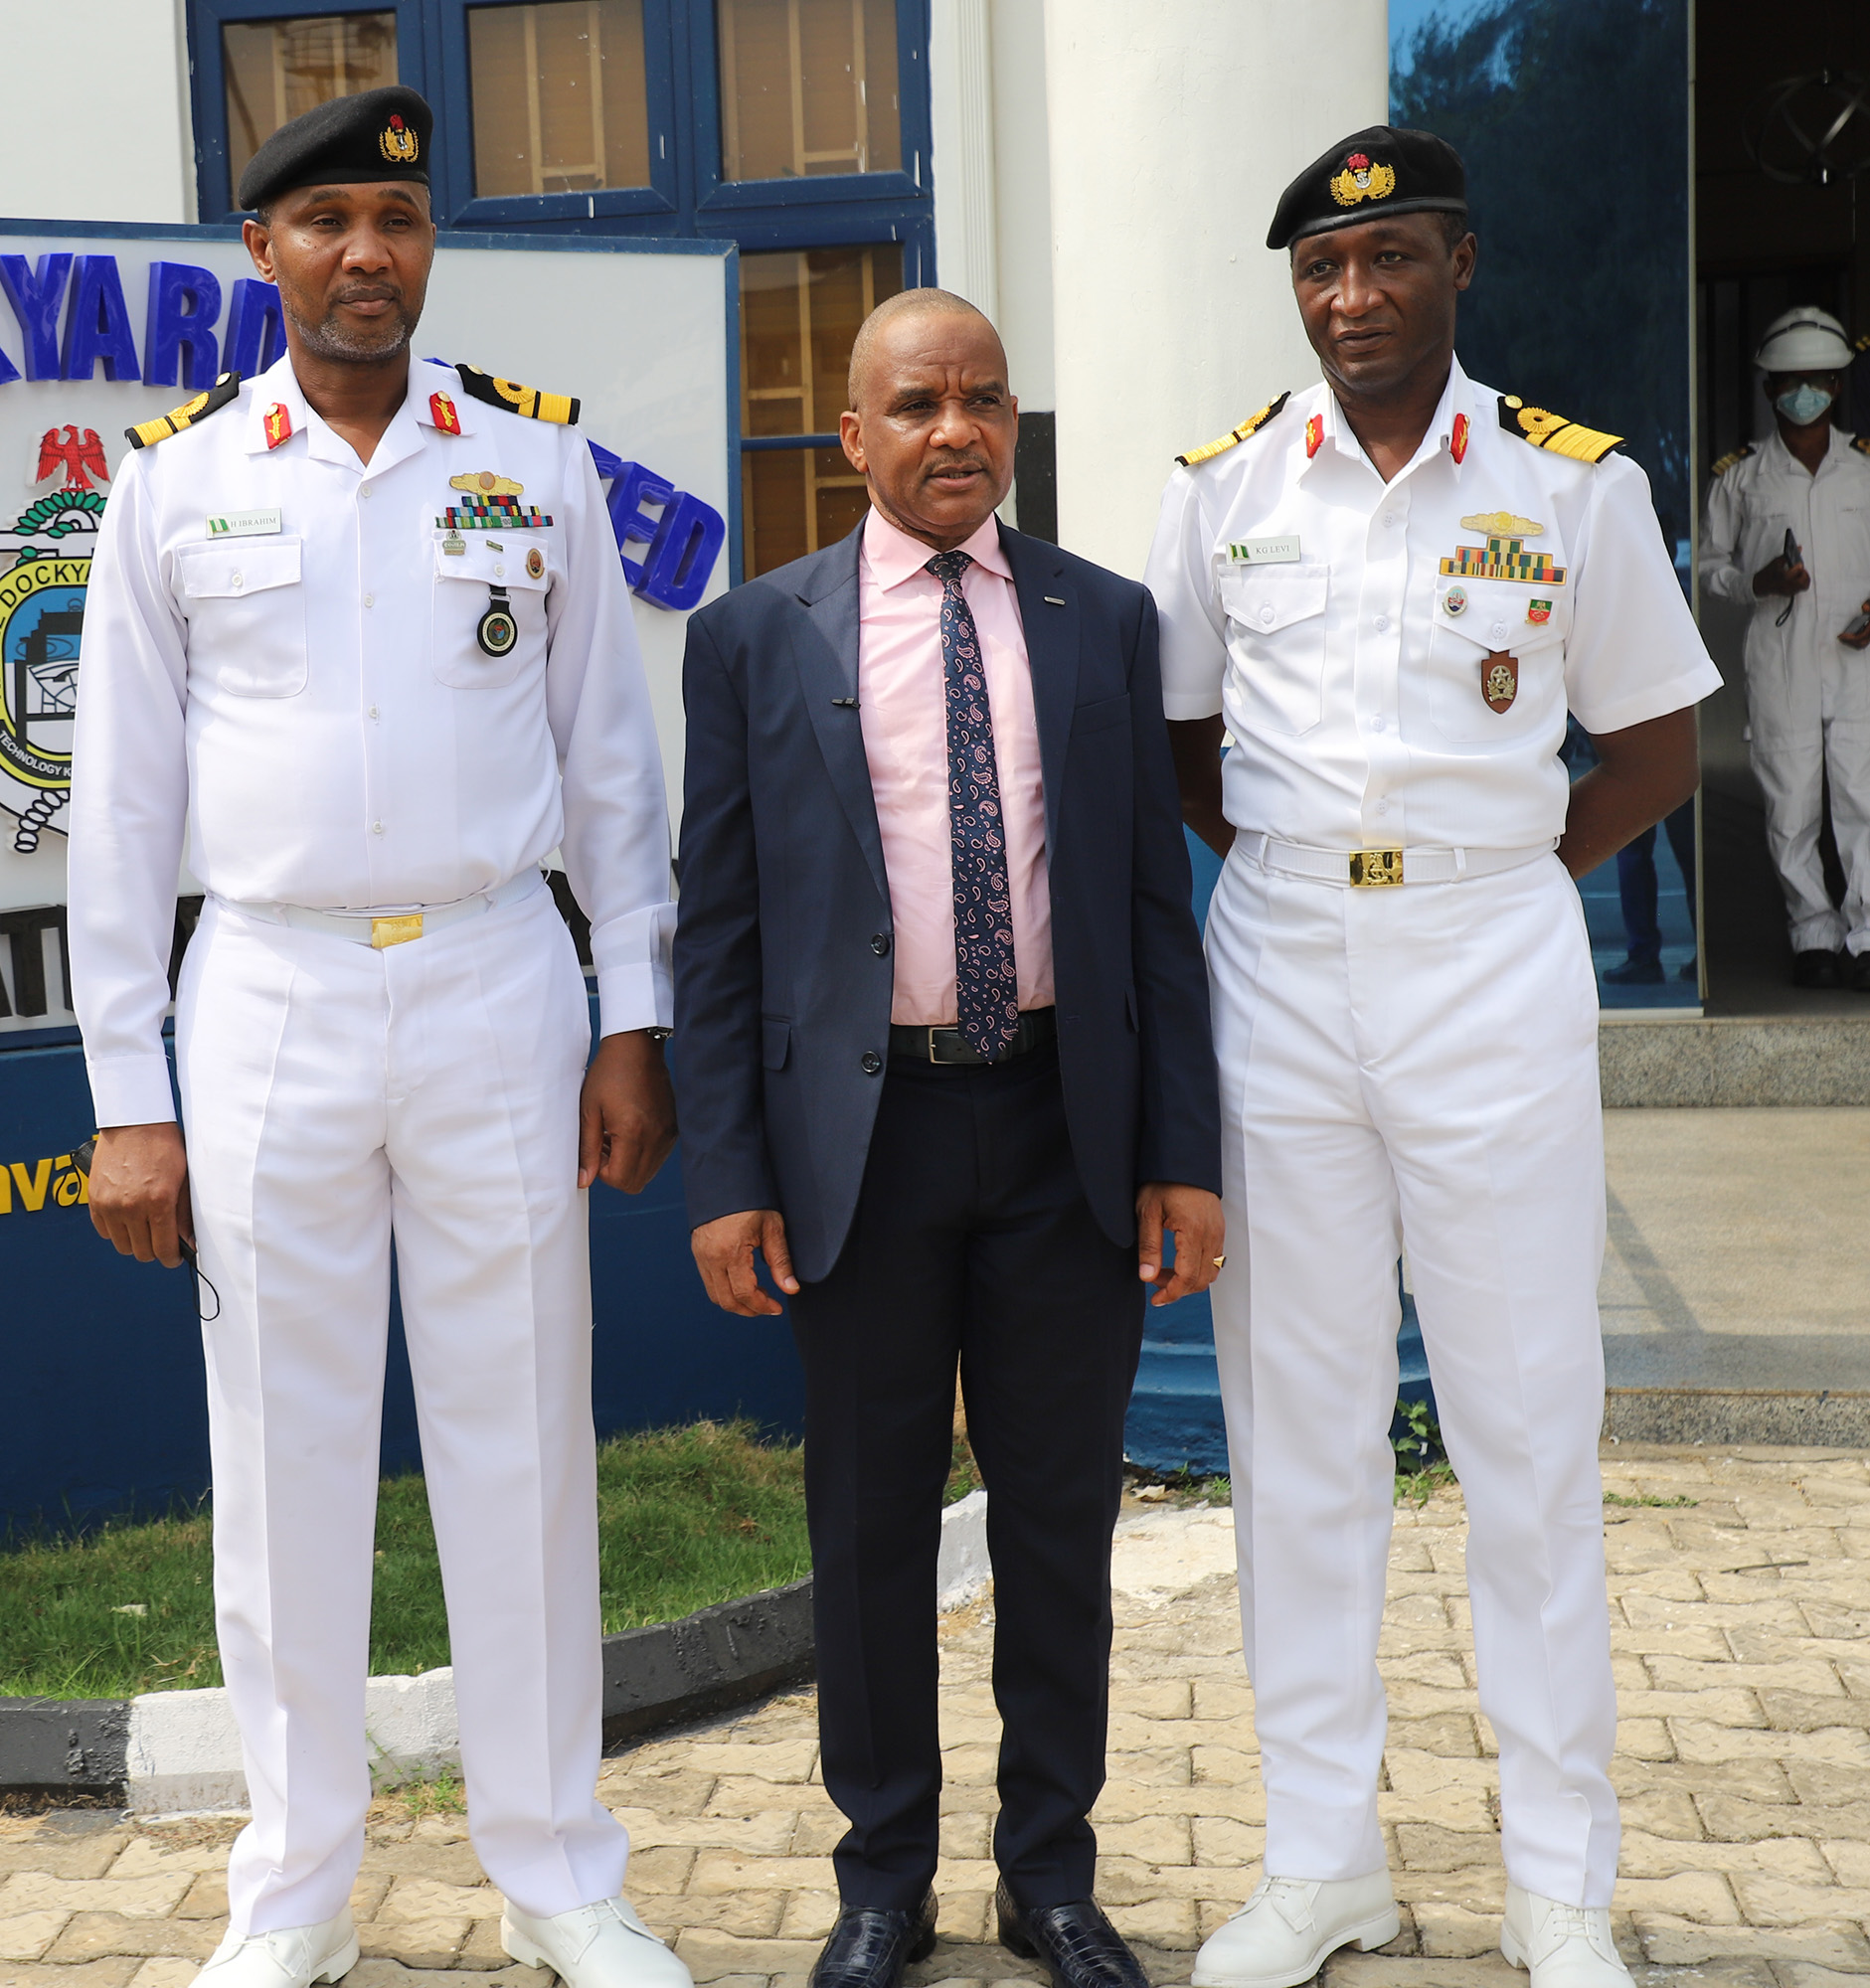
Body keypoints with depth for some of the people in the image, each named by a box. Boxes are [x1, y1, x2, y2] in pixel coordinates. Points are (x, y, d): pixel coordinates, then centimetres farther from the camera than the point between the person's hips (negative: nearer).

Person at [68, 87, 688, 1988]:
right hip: (265, 999, 0)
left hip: (498, 988, 0)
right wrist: (125, 1097, 1)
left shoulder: (536, 461, 5)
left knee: (519, 1440, 7)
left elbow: (612, 759, 8)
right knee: (283, 1458, 7)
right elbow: (122, 804, 4)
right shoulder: (176, 480, 4)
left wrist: (637, 1024, 2)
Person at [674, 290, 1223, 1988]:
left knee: (1060, 1517, 11)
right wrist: (726, 1174, -5)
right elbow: (717, 927, 1)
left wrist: (1183, 1149, -1)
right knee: (870, 1528, 9)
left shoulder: (1105, 621, 6)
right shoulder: (756, 638, 2)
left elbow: (1156, 897, 5)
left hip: (1066, 1128, 1)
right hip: (863, 1131, -1)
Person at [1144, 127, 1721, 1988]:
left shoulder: (1574, 486, 0)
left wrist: (1489, 892, 0)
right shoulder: (1224, 489, 5)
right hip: (1277, 973, 2)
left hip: (1494, 976, -2)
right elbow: (1168, 728, 15)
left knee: (1531, 1426, 3)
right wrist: (1283, 862, 5)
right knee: (1295, 1425, 7)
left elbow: (1657, 747, 6)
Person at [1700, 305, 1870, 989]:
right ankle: (1814, 935, 12)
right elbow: (1711, 563, 13)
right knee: (1790, 806, 0)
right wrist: (1758, 582, -8)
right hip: (1779, 662, 0)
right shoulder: (1740, 474, 6)